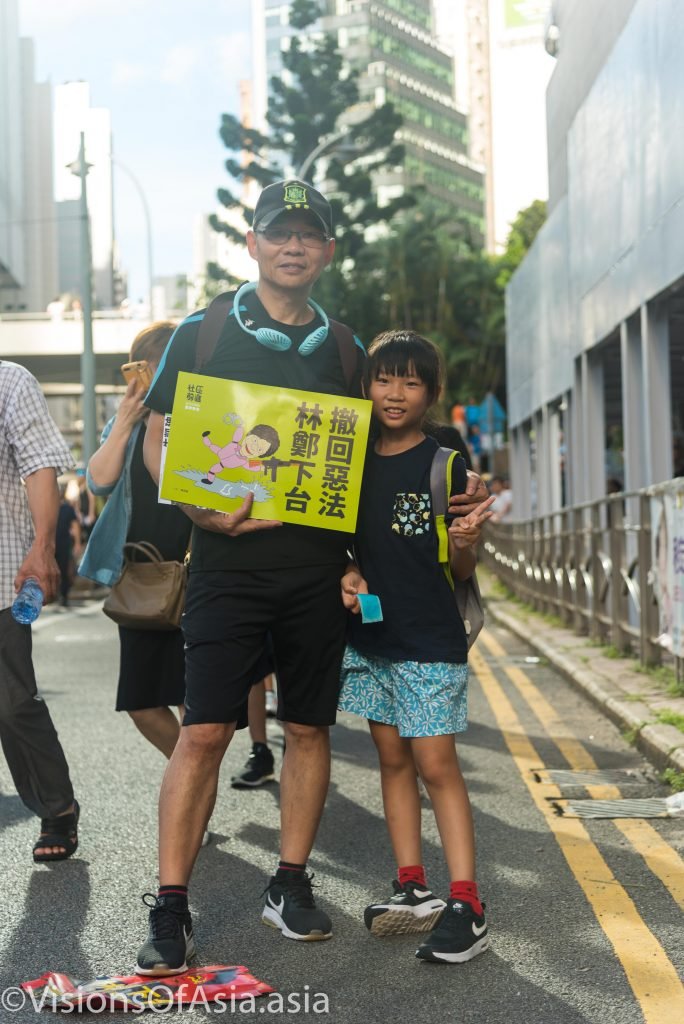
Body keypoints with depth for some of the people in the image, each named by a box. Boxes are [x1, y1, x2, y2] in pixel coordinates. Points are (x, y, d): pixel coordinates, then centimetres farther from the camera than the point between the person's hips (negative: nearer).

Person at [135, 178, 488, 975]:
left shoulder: (344, 352, 12)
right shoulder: (202, 335, 3)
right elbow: (158, 439, 3)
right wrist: (196, 507, -15)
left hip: (317, 569, 3)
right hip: (229, 563, -3)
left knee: (308, 728, 8)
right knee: (204, 731, -7)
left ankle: (290, 887, 23)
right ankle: (170, 911, 2)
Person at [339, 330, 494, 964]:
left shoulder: (444, 466, -5)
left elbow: (460, 572, -3)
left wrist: (465, 545, -24)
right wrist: (347, 574, -3)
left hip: (431, 638, -5)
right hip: (370, 632, 5)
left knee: (436, 763, -9)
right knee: (392, 757, 8)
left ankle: (465, 905, -7)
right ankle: (413, 888, 16)